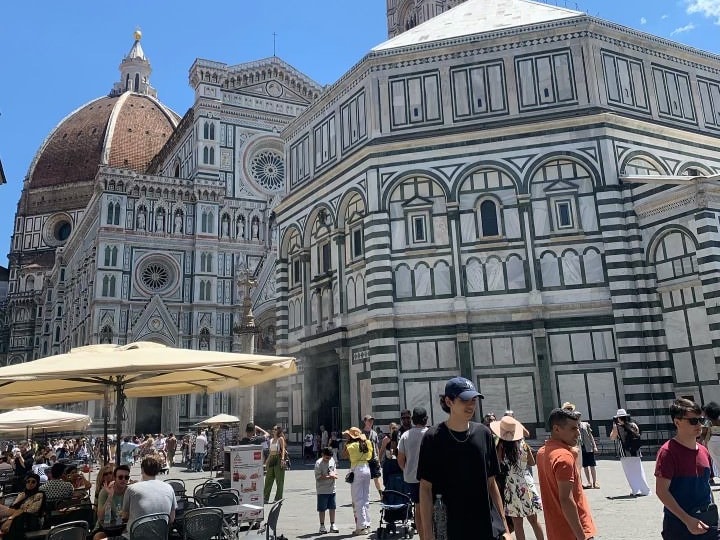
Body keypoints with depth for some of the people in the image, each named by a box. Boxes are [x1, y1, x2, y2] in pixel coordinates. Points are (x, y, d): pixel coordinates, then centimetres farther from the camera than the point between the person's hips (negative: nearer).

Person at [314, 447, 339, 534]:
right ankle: (322, 526, 16)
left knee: (332, 507, 11)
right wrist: (329, 476, -22)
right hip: (322, 490, -6)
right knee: (322, 509, 4)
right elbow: (318, 477, -18)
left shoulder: (332, 460, 5)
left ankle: (332, 525, 21)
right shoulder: (318, 463, -15)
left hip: (332, 489, 6)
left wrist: (334, 473, -8)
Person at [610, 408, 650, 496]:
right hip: (636, 452, 3)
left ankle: (636, 491, 0)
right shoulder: (634, 425, 1)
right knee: (638, 472, 13)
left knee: (630, 473, 3)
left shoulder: (617, 427, -7)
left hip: (625, 454, -3)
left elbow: (612, 437, 4)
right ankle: (645, 490, 15)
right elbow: (638, 435, 18)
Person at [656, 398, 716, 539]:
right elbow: (661, 491, -18)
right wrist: (688, 520, -20)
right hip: (679, 524, -6)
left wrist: (713, 515, 15)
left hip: (707, 522, 6)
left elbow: (706, 485, 17)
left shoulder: (704, 451, 7)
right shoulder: (668, 452, -15)